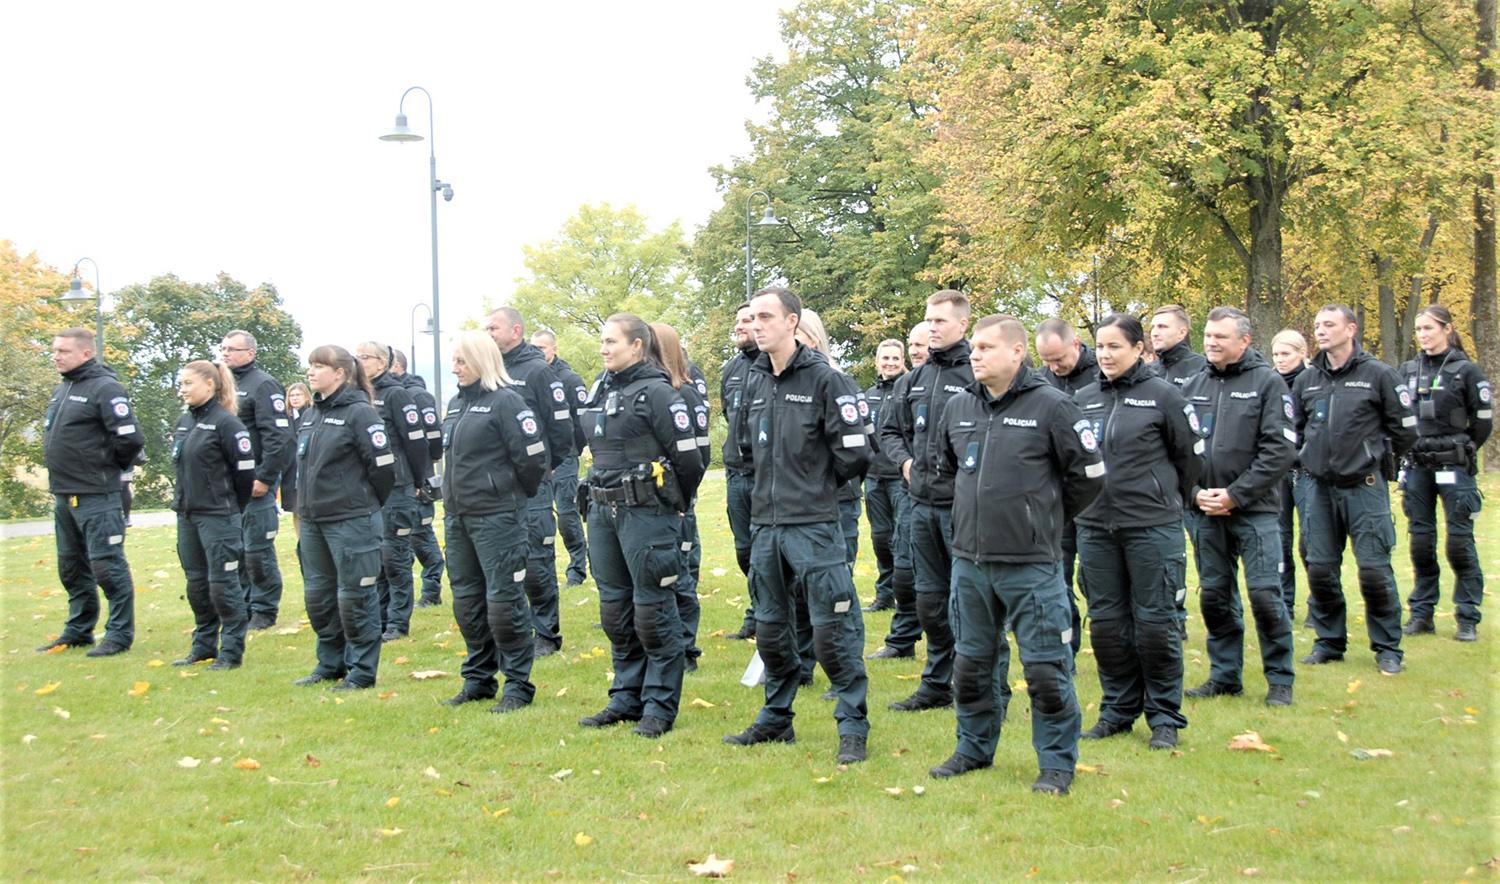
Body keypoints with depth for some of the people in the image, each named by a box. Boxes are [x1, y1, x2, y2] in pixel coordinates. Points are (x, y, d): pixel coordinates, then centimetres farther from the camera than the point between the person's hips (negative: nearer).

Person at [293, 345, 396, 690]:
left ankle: (361, 670, 8)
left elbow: (384, 465, -13)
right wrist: (308, 505, 15)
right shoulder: (310, 415, 13)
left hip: (352, 522, -8)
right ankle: (330, 664, 27)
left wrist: (365, 506, -2)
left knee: (354, 596, -2)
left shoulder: (359, 412, -12)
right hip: (312, 520, 8)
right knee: (317, 595, 14)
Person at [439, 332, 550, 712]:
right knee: (467, 600, 13)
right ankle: (478, 679, 24)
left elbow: (532, 456, -13)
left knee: (504, 600, -4)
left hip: (496, 516, -8)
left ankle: (518, 685, 4)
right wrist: (454, 496, 17)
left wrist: (515, 496, -1)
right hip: (457, 516, 8)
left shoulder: (505, 401, -11)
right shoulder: (456, 403, 13)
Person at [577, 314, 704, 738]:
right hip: (603, 512, 8)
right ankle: (626, 698, 24)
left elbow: (689, 458, -12)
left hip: (645, 513, -8)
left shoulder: (658, 393, -12)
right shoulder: (606, 390, 12)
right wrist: (600, 502, 18)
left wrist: (673, 508, -1)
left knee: (652, 611, -2)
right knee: (615, 610, 13)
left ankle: (659, 706, 5)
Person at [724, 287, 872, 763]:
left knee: (832, 630, -3)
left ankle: (853, 728, 7)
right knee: (770, 629, 15)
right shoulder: (755, 381, 10)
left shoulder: (825, 379, -10)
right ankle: (775, 720, 28)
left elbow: (854, 455, -10)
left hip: (813, 525, -7)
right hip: (765, 523, 7)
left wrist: (817, 486, 4)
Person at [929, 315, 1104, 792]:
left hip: (1031, 565, -5)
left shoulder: (1050, 405, -9)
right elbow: (946, 466, 24)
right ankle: (975, 748, 32)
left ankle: (1057, 763, 13)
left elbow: (1089, 473, -3)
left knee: (1046, 669, 0)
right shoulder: (958, 408, 7)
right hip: (969, 561, 6)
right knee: (971, 663, 16)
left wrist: (1045, 515, 5)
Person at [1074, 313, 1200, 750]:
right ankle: (1118, 709, 23)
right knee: (1106, 621, 10)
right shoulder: (1084, 399, 8)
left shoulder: (1162, 394, -4)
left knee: (1155, 621, 1)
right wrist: (1090, 497, 14)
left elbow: (1189, 455, 3)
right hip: (1094, 525, 5)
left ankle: (1165, 717, 12)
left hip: (1152, 525, -4)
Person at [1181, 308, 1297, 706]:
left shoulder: (1267, 382, -3)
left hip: (1255, 509, -4)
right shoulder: (1194, 386, 10)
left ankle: (1280, 680, 7)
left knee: (1265, 593, -6)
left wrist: (1235, 494, -13)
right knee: (1214, 595, 9)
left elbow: (1281, 450, -10)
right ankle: (1224, 675, 21)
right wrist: (1194, 493, -5)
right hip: (1205, 510, 5)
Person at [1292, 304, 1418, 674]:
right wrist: (1310, 458, 12)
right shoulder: (1307, 380, 8)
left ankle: (1388, 648, 9)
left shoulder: (1378, 375, -4)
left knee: (1374, 568, -4)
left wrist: (1373, 457, 8)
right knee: (1320, 568, 6)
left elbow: (1405, 431, 0)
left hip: (1365, 487, -4)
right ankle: (1329, 642, 21)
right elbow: (1293, 428, 19)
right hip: (1320, 488, 4)